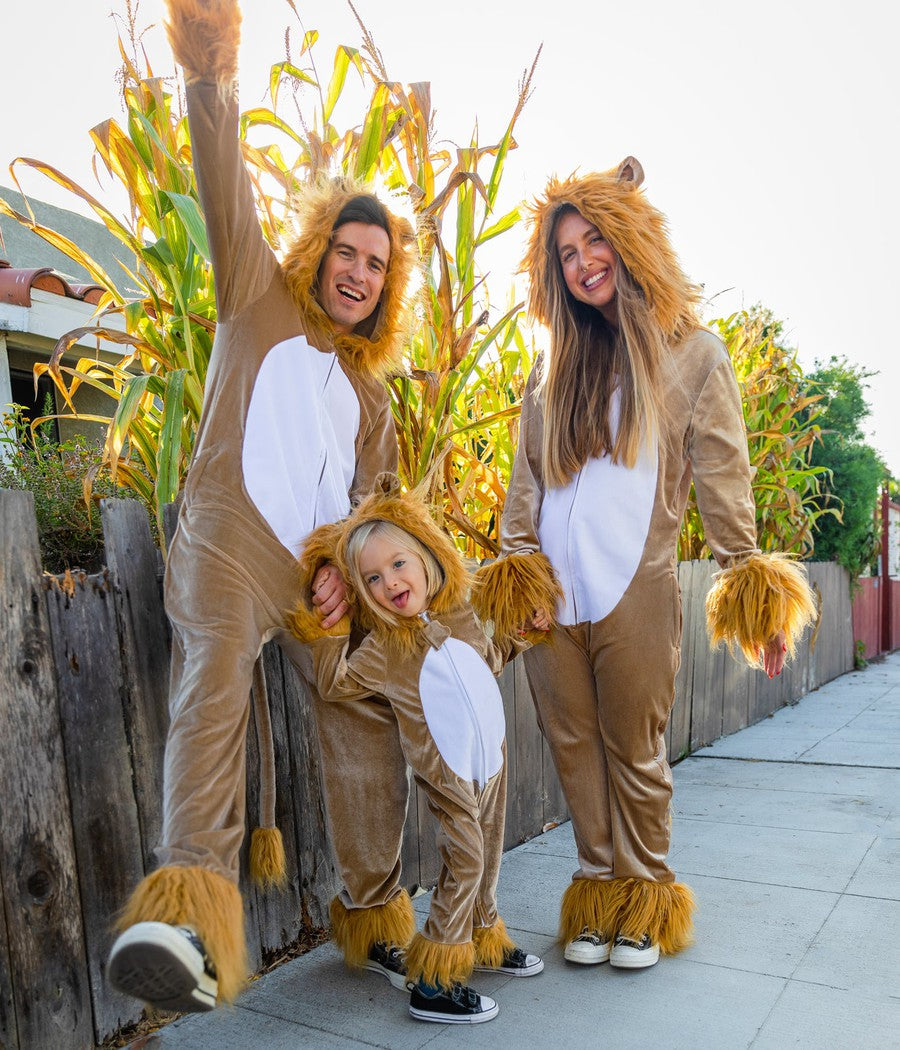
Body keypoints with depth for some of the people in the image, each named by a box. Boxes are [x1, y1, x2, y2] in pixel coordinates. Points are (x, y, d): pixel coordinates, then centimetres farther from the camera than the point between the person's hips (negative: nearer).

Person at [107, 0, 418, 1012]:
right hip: (230, 539, -5)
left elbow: (375, 498, 18)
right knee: (215, 675, -31)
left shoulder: (368, 388, 26)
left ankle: (373, 910, 19)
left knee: (370, 729, 2)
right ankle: (186, 905, -45)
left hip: (327, 571, 5)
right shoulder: (259, 299, 16)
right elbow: (227, 198, -1)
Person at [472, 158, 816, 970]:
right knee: (575, 746, 10)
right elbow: (527, 476, 13)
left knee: (635, 749, 6)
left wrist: (750, 581, -5)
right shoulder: (556, 363, 15)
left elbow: (723, 477, 0)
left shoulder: (691, 350, 5)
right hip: (550, 594, 4)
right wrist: (517, 567, 3)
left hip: (635, 590, -3)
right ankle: (598, 890, 26)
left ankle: (644, 901, 24)